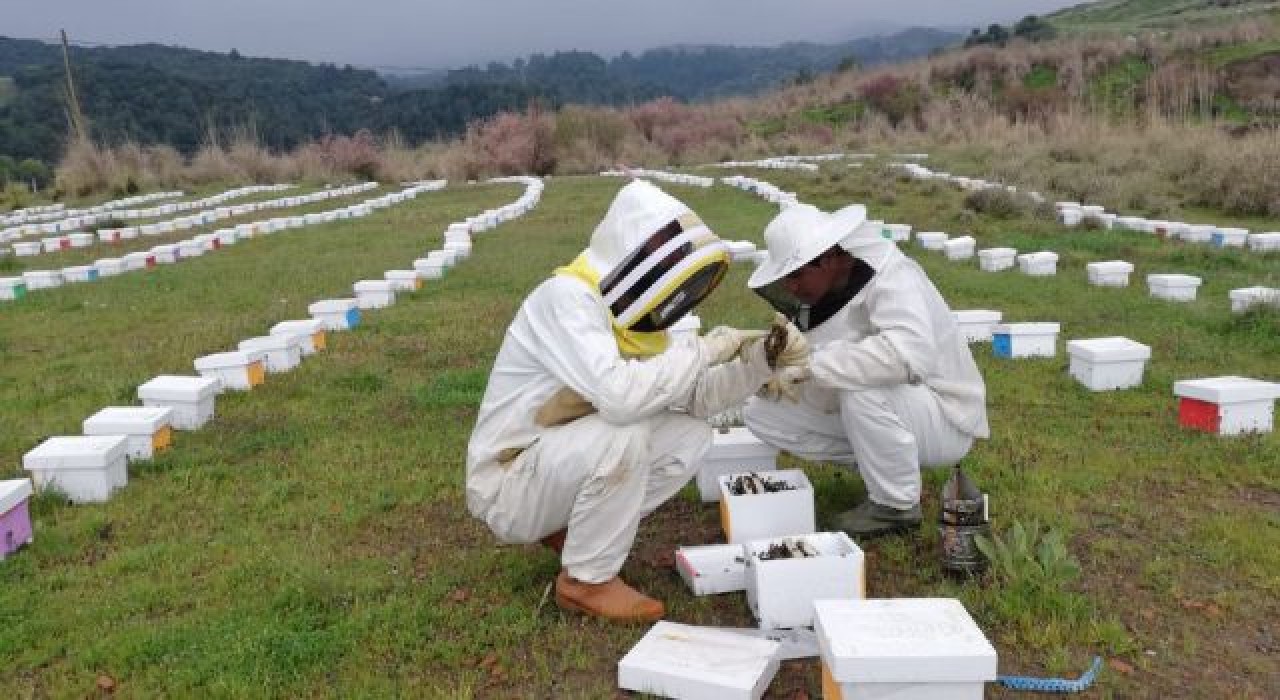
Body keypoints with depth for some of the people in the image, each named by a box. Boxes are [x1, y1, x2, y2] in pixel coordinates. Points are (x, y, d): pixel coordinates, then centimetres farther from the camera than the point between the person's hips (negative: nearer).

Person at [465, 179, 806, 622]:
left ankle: (569, 528, 8)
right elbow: (618, 394, -40)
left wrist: (758, 363, -11)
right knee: (625, 431, -31)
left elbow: (697, 398, 4)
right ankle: (586, 581, -10)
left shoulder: (634, 313, 1)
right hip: (507, 485, -8)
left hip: (564, 461, 8)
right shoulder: (566, 298, -25)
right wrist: (704, 351, -27)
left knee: (691, 436, -2)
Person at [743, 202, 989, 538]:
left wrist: (812, 365, -38)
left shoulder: (893, 277, -24)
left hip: (943, 421, -8)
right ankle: (880, 462, 5)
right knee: (760, 414, -1)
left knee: (863, 388, -39)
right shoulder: (822, 290, -1)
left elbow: (911, 352, -43)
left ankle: (897, 505, -15)